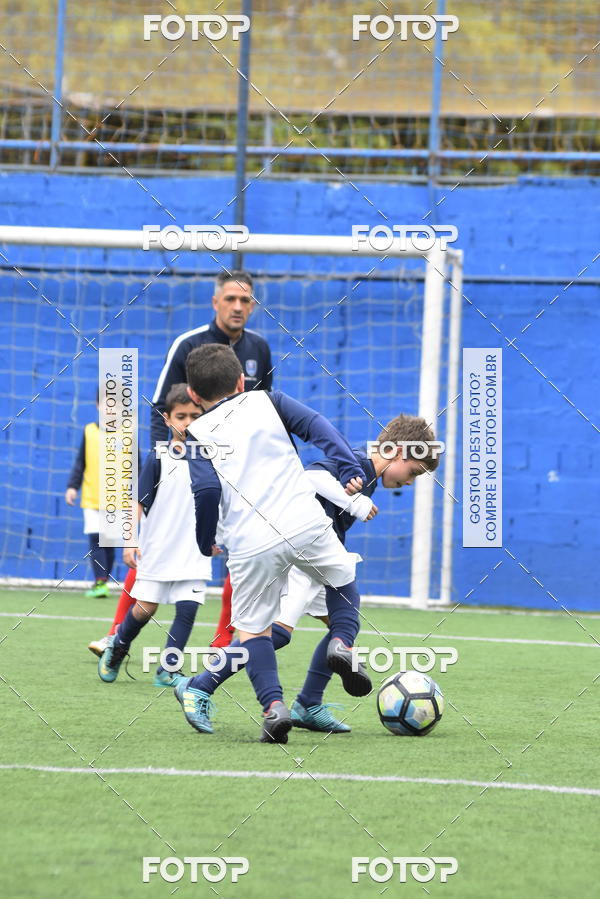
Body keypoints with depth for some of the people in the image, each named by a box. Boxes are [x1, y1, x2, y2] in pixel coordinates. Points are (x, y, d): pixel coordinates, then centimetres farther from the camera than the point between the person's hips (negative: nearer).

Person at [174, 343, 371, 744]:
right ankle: (343, 642, 2)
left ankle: (273, 704, -7)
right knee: (344, 577, 28)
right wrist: (349, 468, 0)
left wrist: (205, 542, 10)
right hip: (306, 524, 1)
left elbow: (208, 488, -3)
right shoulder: (267, 402, 15)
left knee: (252, 628, 13)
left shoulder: (198, 434, 10)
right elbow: (316, 425, 3)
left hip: (251, 547, -1)